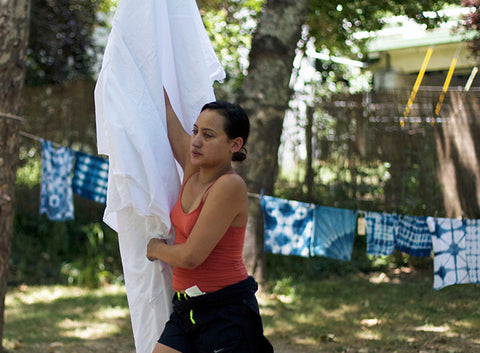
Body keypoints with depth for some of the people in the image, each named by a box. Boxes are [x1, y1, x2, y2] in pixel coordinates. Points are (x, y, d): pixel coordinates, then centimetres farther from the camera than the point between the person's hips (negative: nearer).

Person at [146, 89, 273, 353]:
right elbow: (164, 110, 13)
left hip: (228, 311, -8)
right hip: (187, 309, 8)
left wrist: (156, 248, 0)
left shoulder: (230, 186, -17)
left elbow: (191, 256, -18)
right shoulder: (193, 168, 4)